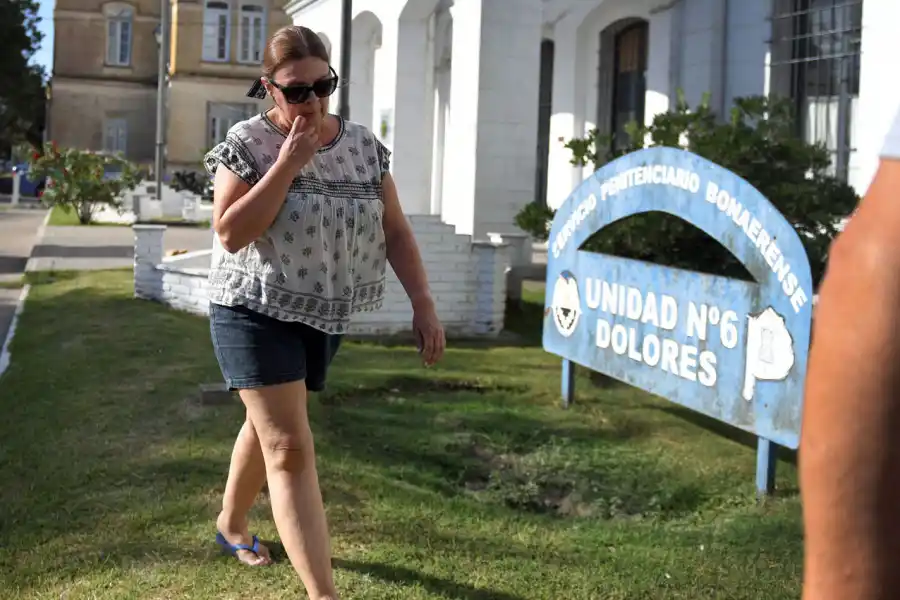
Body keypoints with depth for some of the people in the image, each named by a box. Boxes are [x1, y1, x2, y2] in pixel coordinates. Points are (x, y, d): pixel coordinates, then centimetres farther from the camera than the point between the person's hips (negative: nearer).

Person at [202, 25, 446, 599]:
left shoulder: (363, 145, 0)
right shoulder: (248, 143, -11)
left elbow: (395, 230, 3)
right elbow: (231, 234, -20)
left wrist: (424, 305, -3)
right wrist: (288, 164, -24)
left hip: (325, 314, 5)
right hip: (257, 312, -5)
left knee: (269, 422, 21)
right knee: (290, 446, -11)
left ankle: (231, 522, 45)